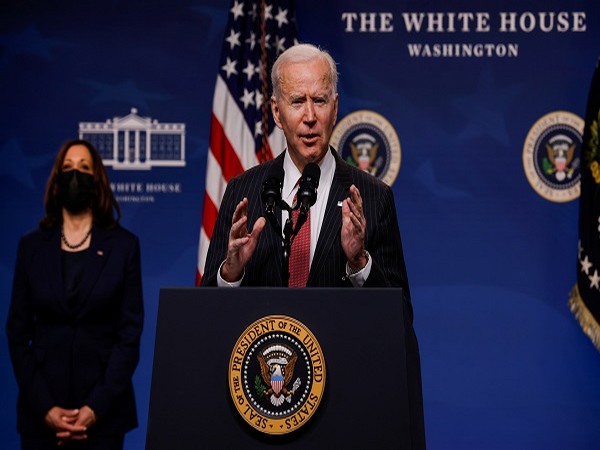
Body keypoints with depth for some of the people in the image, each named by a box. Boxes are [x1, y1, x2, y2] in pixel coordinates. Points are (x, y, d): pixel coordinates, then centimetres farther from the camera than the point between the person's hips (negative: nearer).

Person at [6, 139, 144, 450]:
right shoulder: (31, 246, 6)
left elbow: (130, 331, -2)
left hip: (103, 411, -1)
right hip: (41, 411, 1)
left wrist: (96, 407, -11)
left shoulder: (123, 245, 2)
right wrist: (44, 407, -8)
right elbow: (17, 332, 4)